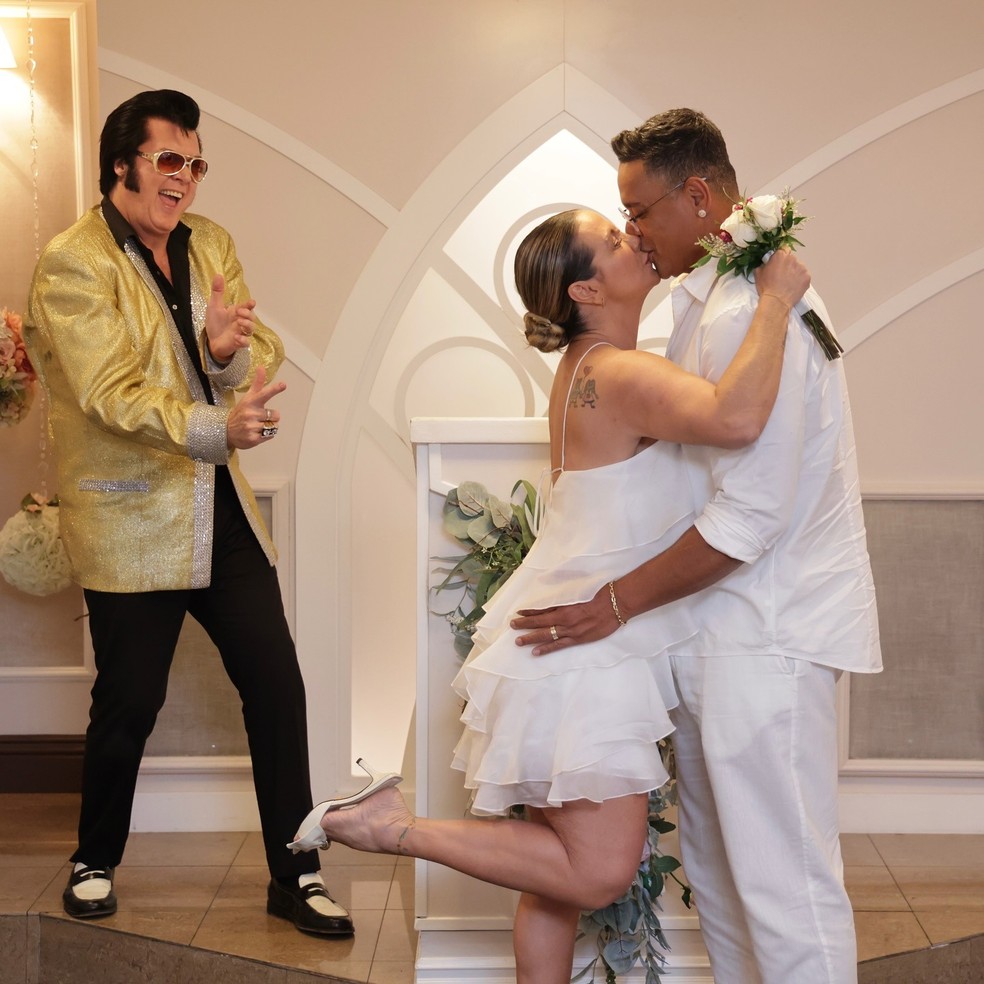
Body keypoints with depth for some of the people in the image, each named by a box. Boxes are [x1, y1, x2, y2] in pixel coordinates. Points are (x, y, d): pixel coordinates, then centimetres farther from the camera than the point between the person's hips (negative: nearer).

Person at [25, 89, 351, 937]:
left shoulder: (210, 244, 8)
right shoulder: (72, 264, -12)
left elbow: (262, 358, 3)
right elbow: (115, 394, -22)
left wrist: (228, 348, -22)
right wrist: (217, 431, -38)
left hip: (222, 512, 6)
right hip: (130, 523, -6)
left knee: (278, 688, 4)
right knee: (129, 706, 5)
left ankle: (295, 875, 17)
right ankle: (95, 865, 30)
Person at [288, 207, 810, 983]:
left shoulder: (585, 366, 10)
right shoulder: (625, 376, -20)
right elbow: (735, 419, -40)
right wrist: (775, 299, -27)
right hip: (585, 653, -10)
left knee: (563, 871, 15)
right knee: (599, 871, -4)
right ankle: (393, 826, 0)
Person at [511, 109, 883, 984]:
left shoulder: (752, 309, -20)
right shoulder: (711, 298, 13)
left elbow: (751, 513, -24)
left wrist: (617, 604, -18)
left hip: (767, 631, -11)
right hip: (724, 625, 11)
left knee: (782, 881, -2)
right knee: (714, 862, 18)